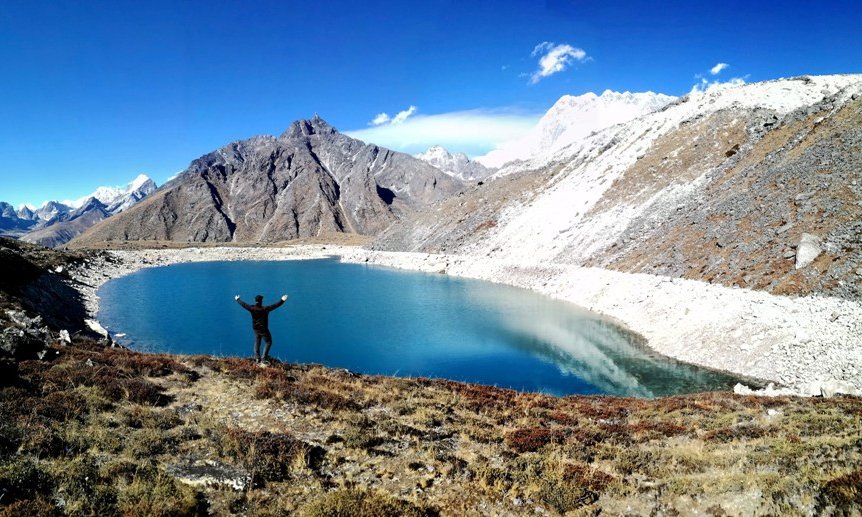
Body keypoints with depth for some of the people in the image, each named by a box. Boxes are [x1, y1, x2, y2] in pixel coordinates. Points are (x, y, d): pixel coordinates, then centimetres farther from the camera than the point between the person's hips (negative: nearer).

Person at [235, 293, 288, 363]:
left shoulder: (252, 308, -9)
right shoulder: (265, 309, -21)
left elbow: (243, 304, 6)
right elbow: (275, 305, -25)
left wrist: (237, 299, 22)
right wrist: (282, 301, -26)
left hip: (255, 329, 5)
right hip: (263, 329, -5)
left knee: (257, 343, 18)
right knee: (268, 342, 8)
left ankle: (257, 357, 16)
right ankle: (264, 358, -1)